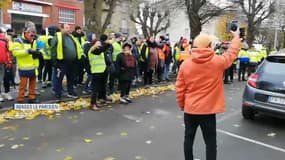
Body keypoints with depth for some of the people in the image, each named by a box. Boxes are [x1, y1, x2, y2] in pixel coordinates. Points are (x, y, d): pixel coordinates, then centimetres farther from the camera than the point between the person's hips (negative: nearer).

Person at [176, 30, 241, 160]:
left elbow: (179, 89, -2)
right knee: (210, 142, 9)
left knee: (188, 139, 17)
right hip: (208, 110, -2)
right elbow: (233, 52, 11)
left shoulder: (185, 64, -6)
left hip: (190, 110, 2)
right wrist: (236, 36, 28)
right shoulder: (218, 62, -9)